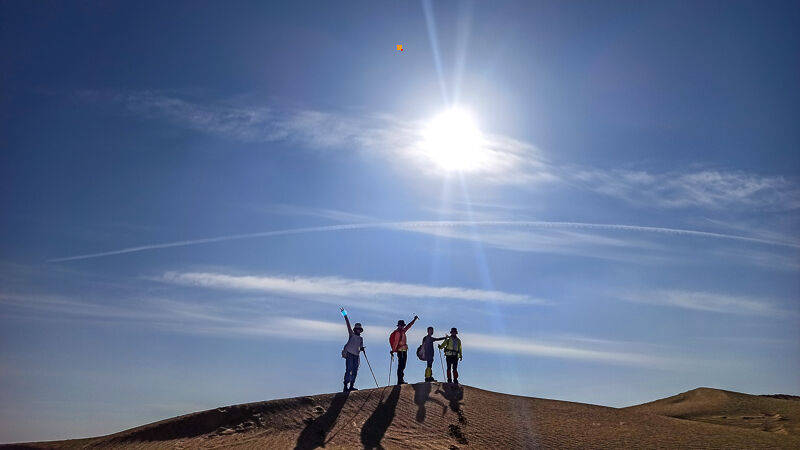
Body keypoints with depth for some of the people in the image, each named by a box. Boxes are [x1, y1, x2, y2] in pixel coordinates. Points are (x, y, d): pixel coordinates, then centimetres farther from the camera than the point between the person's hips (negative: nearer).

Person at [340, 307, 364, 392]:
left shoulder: (361, 338, 19)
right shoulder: (352, 334, 4)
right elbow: (348, 325, -5)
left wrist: (362, 348, -4)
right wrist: (345, 316, -13)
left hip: (356, 355, 6)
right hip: (349, 354, -6)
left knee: (355, 371, 3)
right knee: (348, 370, -11)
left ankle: (351, 386, 10)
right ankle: (345, 386, -11)